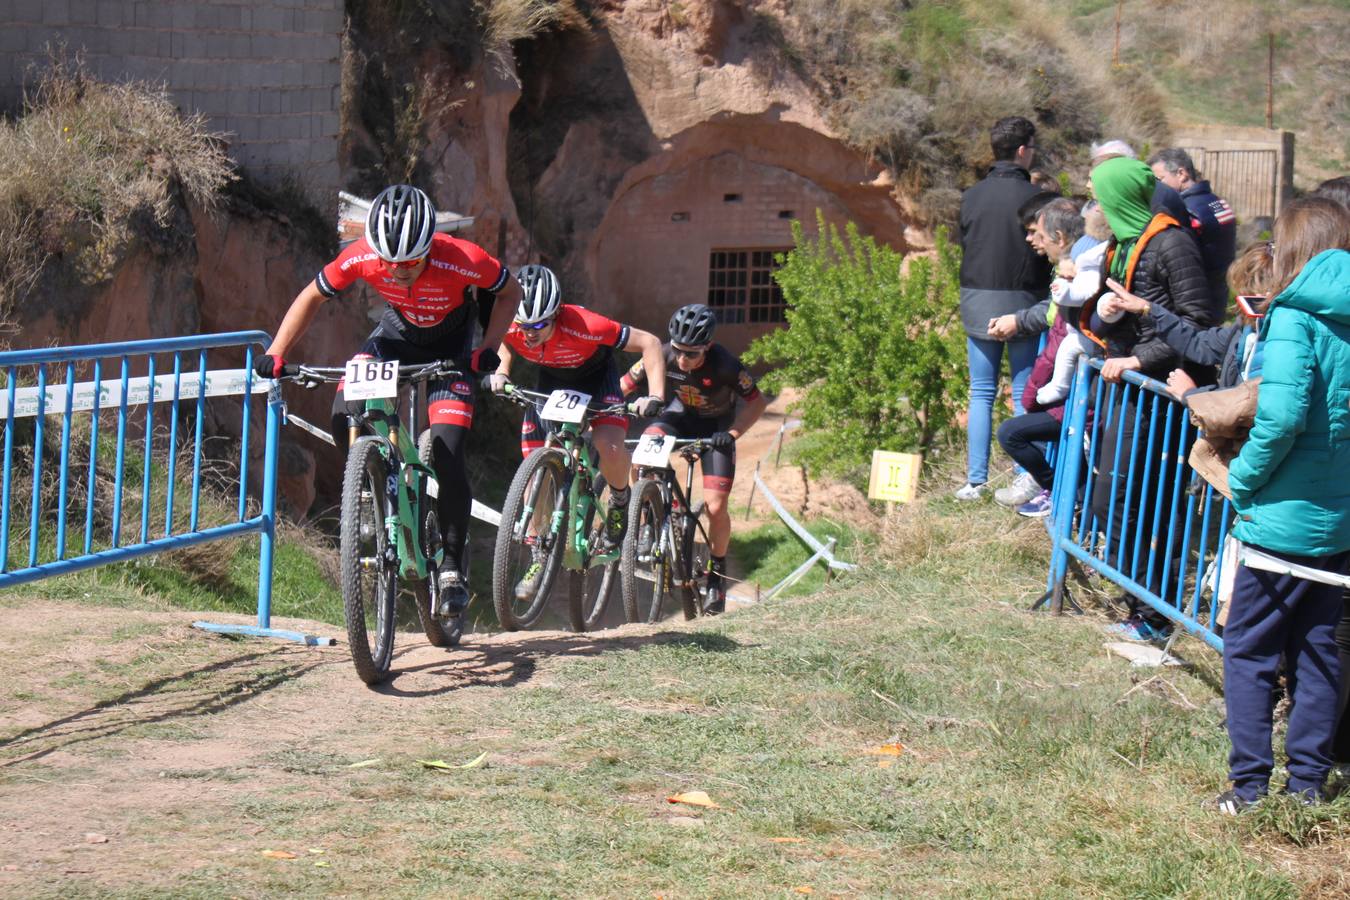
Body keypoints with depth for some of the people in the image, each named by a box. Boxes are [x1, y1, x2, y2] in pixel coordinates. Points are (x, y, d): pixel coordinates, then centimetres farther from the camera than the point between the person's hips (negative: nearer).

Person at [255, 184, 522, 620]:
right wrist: (276, 353, -22)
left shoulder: (463, 260, -35)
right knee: (344, 417, -22)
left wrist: (488, 350, -26)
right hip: (396, 334, 3)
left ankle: (452, 567, 0)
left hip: (450, 346, -2)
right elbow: (312, 296, -11)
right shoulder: (361, 258, -30)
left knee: (447, 456, -16)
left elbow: (510, 292, -14)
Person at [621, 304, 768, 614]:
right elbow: (621, 388, -18)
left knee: (715, 507, -14)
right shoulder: (662, 357, -25)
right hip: (681, 415, 2)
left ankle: (717, 573, 11)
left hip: (716, 427, -2)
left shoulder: (724, 365, -32)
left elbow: (756, 402, -20)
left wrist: (733, 433, -34)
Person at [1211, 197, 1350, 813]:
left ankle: (1250, 785, 6)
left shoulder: (1296, 318, -15)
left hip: (1286, 515, -6)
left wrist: (1244, 482, -12)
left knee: (1248, 650, 5)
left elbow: (1282, 415, -25)